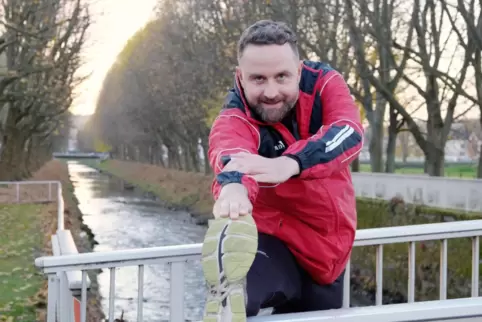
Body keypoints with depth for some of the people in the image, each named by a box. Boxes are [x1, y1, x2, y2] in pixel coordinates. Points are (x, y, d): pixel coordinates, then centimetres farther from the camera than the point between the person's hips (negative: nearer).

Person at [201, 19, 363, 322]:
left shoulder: (324, 83, -12)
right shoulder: (234, 119, -20)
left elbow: (349, 133, -34)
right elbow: (231, 154, -45)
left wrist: (288, 164, -55)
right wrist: (233, 185, -72)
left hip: (329, 253, 4)